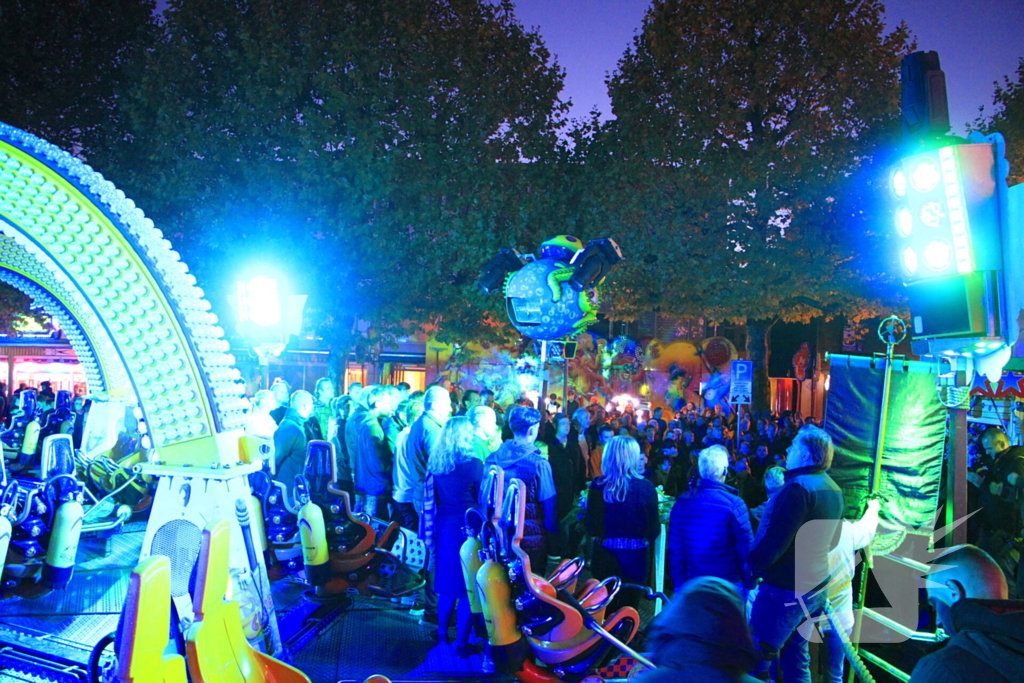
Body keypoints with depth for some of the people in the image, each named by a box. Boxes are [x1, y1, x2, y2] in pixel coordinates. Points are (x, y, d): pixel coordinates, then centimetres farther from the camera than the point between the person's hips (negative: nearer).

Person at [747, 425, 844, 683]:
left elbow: (773, 541, -25)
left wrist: (750, 566, -9)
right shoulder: (834, 489, 8)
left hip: (785, 590, -9)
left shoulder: (799, 488, -22)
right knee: (796, 657, 18)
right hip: (814, 587, 9)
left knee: (756, 659, 1)